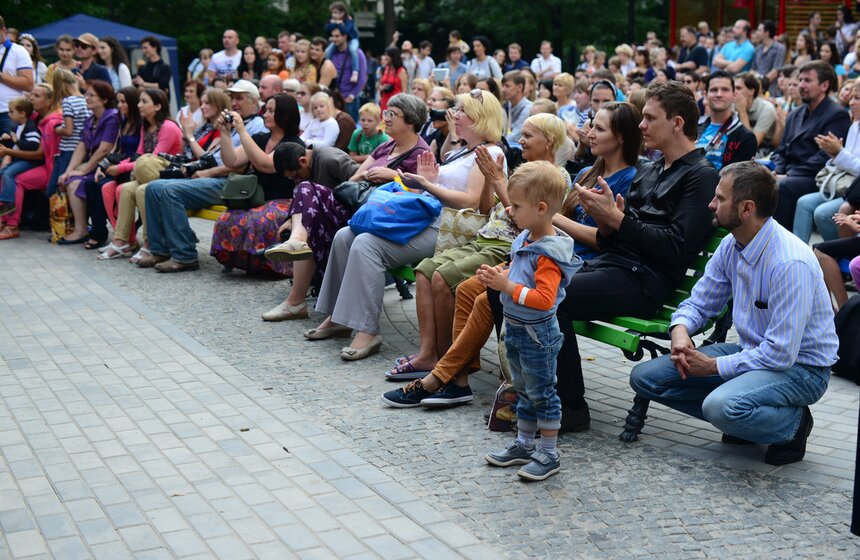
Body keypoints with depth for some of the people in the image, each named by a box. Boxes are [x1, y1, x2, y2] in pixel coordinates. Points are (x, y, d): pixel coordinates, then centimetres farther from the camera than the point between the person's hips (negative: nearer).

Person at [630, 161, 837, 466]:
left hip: (798, 365, -8)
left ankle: (793, 423, -6)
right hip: (751, 351, 8)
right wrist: (680, 328, -14)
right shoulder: (731, 245, -3)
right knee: (644, 377, -3)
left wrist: (714, 366, -19)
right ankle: (739, 417, 5)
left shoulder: (791, 264, -27)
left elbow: (781, 354, -28)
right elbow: (699, 302, 10)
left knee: (722, 405, -38)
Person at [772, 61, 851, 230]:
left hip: (815, 180, -7)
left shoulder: (837, 116, -4)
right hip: (789, 176, 7)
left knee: (781, 188, -34)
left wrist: (789, 175, -18)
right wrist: (778, 172, -1)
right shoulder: (795, 114, 23)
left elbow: (824, 157, -14)